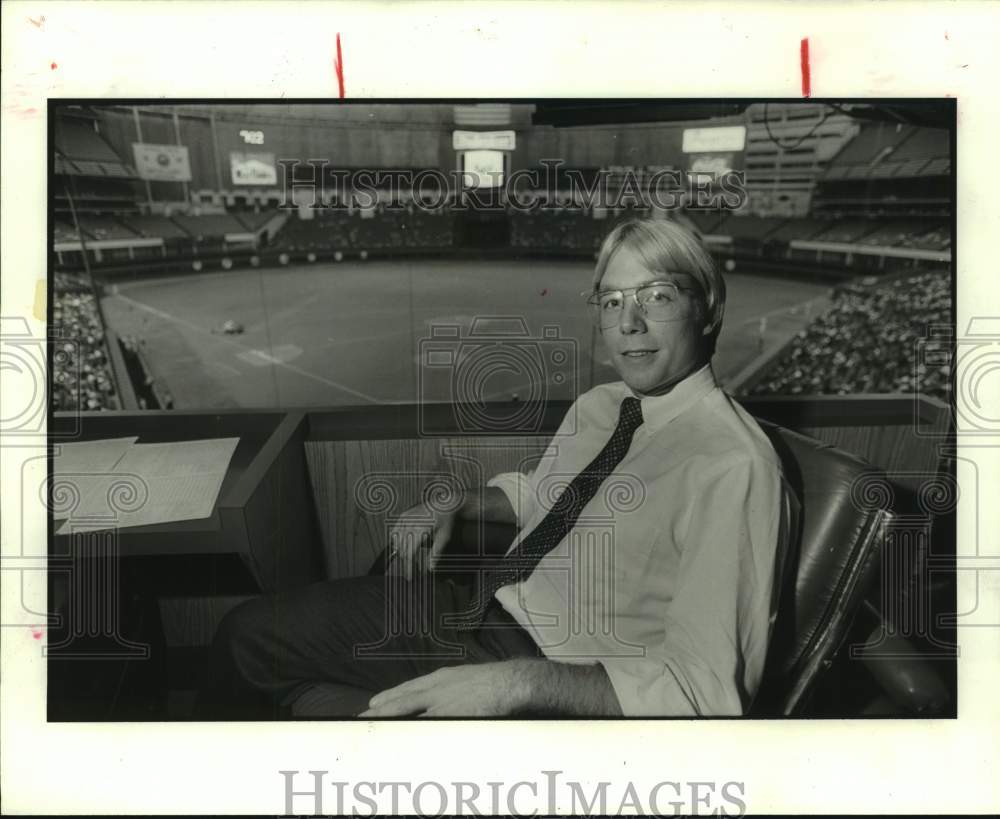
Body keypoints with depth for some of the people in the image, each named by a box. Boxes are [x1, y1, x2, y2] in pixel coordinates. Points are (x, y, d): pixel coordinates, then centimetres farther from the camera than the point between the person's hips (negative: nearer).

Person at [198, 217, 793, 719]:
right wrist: (457, 506, 4)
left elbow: (703, 691, -25)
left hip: (564, 686, -7)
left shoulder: (731, 467, -22)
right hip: (491, 606, 8)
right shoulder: (598, 405, 4)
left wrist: (520, 682, -34)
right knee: (249, 633, 8)